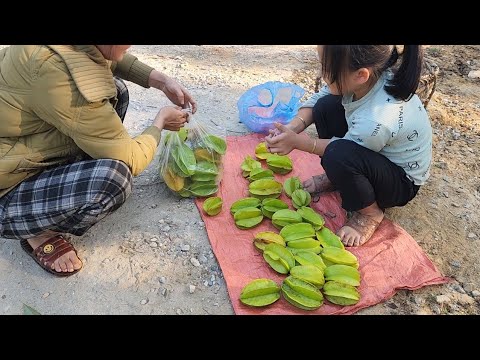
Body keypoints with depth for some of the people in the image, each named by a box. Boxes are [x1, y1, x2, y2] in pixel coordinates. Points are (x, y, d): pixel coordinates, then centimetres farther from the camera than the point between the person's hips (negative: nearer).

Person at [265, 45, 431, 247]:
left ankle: (370, 212, -6)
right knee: (326, 106, -9)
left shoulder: (377, 120, -40)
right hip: (376, 154, 7)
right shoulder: (370, 75, -20)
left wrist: (297, 142, -19)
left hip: (403, 183, -7)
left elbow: (342, 151, -20)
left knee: (337, 156, -37)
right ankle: (336, 179, 10)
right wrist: (293, 127, -21)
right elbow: (318, 99, -5)